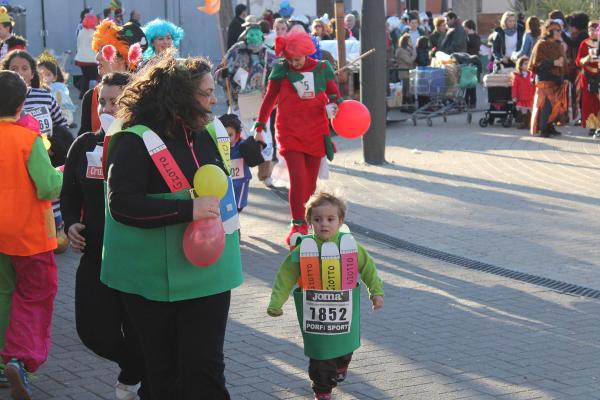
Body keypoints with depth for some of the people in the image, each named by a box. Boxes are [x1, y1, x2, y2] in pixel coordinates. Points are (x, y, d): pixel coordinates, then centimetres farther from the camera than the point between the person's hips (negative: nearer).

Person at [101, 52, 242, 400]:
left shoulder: (208, 133, 7)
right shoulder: (136, 142, -14)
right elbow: (121, 204, -24)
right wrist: (187, 209, -28)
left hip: (207, 274, 5)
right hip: (155, 280, -5)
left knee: (206, 366, 1)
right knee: (164, 371, 8)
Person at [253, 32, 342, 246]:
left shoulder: (322, 69, 3)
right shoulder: (281, 70, -1)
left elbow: (334, 94, 12)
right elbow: (269, 99, 7)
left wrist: (334, 104, -12)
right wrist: (259, 128, 5)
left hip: (315, 133, 2)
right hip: (289, 133, -2)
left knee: (310, 181, 8)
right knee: (298, 178, -14)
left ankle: (304, 223, 24)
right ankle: (297, 226, -8)